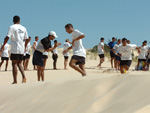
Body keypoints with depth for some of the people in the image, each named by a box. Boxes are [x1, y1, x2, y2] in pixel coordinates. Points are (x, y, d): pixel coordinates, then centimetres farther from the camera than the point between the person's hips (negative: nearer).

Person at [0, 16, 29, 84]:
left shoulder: (12, 27, -4)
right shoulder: (23, 28, 11)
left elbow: (7, 37, -13)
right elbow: (26, 39, 15)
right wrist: (25, 47, 28)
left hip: (15, 49, -5)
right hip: (21, 49, 5)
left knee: (14, 64, 1)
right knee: (19, 63, 14)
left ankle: (15, 81, 0)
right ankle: (24, 77, -6)